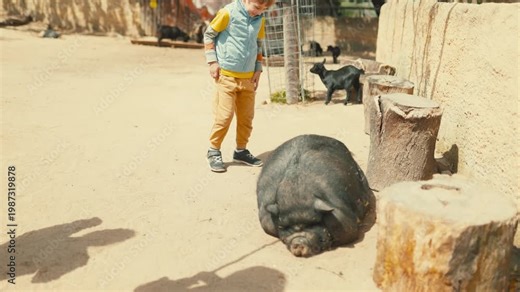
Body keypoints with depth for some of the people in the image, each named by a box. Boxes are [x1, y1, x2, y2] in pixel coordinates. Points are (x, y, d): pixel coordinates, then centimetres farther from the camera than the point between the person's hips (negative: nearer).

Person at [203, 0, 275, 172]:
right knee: (224, 116, -5)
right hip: (227, 75, -5)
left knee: (247, 117, 9)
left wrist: (258, 69, 10)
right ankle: (213, 151, 11)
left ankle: (241, 151, 25)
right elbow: (209, 34, -2)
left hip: (248, 77, 5)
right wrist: (212, 61, -8)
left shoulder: (260, 20, 5)